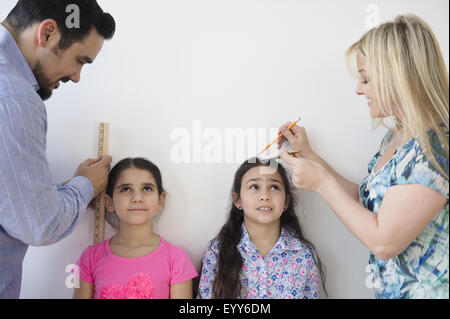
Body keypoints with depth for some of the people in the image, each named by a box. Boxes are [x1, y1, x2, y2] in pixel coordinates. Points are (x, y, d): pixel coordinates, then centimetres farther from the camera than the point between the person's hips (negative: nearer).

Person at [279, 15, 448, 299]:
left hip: (424, 290, -8)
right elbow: (365, 201, 9)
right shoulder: (396, 137, 4)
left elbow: (383, 242, -26)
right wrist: (309, 155, 7)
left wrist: (322, 182, -17)